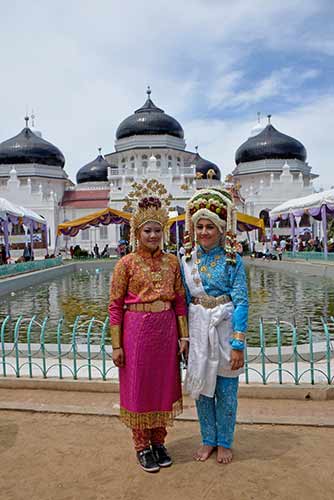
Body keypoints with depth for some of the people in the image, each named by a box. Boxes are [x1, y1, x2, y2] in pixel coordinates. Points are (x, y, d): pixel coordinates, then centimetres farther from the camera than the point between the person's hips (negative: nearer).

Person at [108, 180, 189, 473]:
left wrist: (184, 336, 4)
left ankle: (159, 441, 35)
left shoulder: (172, 262, 3)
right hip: (137, 329, -3)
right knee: (138, 387, 9)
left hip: (166, 330, 3)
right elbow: (115, 305, -5)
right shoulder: (127, 263, -6)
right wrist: (116, 345, -6)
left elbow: (180, 301, 7)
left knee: (164, 384, 14)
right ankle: (142, 446, 29)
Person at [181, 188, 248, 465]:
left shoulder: (232, 260, -9)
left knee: (226, 390, 10)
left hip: (225, 327, -3)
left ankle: (225, 442, 32)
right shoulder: (188, 259, 2)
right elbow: (183, 300, 7)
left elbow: (241, 302, -11)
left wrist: (238, 344, -15)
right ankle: (208, 439, 36)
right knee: (201, 386, 14)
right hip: (197, 328, 4)